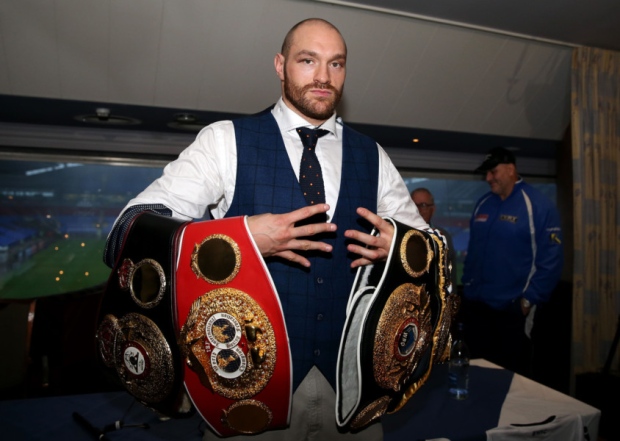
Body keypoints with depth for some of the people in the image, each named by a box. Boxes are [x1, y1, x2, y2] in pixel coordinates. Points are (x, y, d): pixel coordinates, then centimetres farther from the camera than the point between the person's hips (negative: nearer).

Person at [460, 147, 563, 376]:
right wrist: (467, 285, 10)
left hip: (511, 309, -6)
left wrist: (530, 299, -13)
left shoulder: (538, 205, -12)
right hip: (475, 305, 6)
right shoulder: (482, 204, 8)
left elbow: (550, 261, -13)